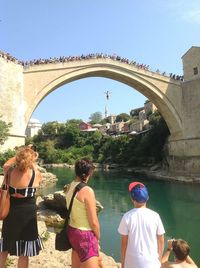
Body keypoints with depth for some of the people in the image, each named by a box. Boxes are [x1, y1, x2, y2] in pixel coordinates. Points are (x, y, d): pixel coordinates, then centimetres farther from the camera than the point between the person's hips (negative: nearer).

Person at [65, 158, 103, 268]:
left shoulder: (70, 187, 0)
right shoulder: (87, 191, -22)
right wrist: (98, 237, 0)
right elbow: (94, 222, -19)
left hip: (72, 230, 8)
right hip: (85, 234, -8)